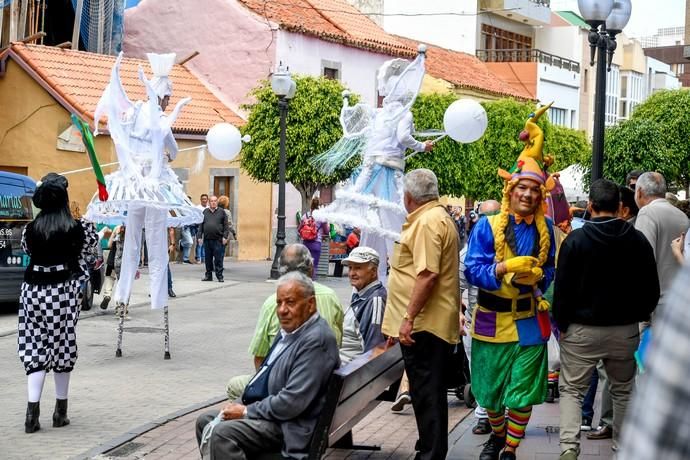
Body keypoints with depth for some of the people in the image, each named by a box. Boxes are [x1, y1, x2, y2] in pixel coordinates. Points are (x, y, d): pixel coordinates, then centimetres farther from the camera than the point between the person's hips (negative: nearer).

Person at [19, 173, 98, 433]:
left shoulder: (31, 228, -3)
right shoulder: (78, 228, -8)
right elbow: (91, 246, 10)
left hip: (34, 291, 1)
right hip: (64, 291, -1)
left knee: (35, 349, 4)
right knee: (62, 348, 9)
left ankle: (32, 411, -8)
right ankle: (60, 411, 16)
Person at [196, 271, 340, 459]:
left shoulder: (316, 340, -22)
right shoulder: (290, 329, 9)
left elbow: (292, 402, -25)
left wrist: (246, 411, -14)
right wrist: (240, 405, 4)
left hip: (290, 425, -10)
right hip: (270, 408, 10)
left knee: (222, 433, -24)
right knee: (205, 421, 11)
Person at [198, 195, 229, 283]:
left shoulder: (221, 212, 6)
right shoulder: (205, 212, 12)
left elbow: (226, 226, 2)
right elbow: (201, 225, 12)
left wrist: (225, 237, -6)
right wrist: (199, 236, 5)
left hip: (218, 240, -3)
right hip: (207, 239, 3)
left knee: (218, 259, -3)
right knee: (208, 259, 8)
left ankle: (219, 276, 2)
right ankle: (208, 275, 17)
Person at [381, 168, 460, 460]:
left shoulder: (427, 222, -16)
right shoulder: (438, 217, 18)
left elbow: (427, 274, -25)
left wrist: (408, 318, -22)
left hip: (423, 325, -11)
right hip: (437, 323, 11)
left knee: (426, 394, -5)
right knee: (430, 392, 16)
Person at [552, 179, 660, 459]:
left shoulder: (576, 239, -10)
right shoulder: (638, 241, -1)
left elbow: (563, 287, -9)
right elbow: (652, 288, 5)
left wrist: (562, 323, 2)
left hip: (582, 330, -3)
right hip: (626, 330, 3)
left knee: (572, 389, 5)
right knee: (623, 391, 18)